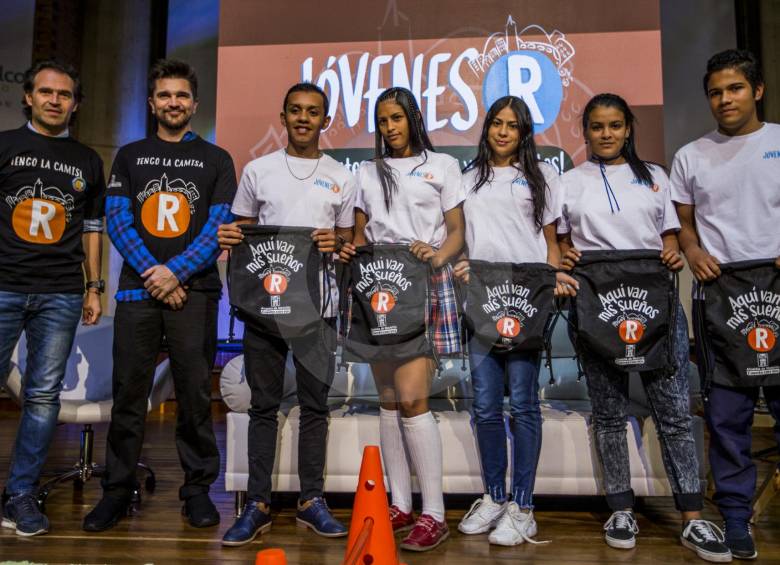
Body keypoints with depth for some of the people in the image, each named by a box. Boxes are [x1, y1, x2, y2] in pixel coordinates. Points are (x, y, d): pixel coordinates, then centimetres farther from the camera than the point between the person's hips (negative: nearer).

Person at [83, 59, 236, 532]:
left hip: (194, 291, -1)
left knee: (196, 394, 2)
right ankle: (118, 489, 18)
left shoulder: (216, 160, 9)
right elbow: (117, 220, 4)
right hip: (138, 288, 2)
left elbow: (220, 226, -1)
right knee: (129, 392, 5)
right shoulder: (130, 156, 15)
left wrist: (175, 271, -12)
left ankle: (198, 489, 15)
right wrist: (152, 274, -9)